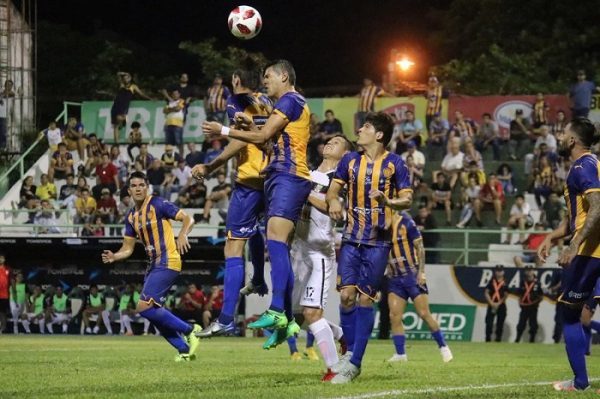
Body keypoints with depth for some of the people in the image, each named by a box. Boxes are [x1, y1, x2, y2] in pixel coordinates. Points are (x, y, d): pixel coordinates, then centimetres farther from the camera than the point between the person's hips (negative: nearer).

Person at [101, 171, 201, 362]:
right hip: (153, 265, 9)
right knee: (155, 313, 8)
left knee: (144, 307, -17)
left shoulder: (158, 204, -9)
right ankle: (184, 349, 16)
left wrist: (182, 235, -32)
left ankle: (190, 331, -8)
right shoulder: (131, 217, 12)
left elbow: (187, 219, -12)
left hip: (167, 263, -9)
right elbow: (127, 248, 14)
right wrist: (114, 257, -7)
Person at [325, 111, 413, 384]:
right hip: (352, 238, 3)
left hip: (378, 241, -3)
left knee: (365, 299, -5)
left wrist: (388, 202, -23)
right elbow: (333, 188, 14)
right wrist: (333, 201, -10)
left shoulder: (394, 164, -3)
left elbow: (407, 199, -2)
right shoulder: (350, 160, 7)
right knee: (347, 294, -6)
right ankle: (351, 352, 13)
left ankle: (354, 363, 0)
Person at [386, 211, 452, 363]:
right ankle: (400, 354, -1)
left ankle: (443, 347, 8)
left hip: (412, 275, -5)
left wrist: (421, 272, -15)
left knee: (424, 314, -5)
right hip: (394, 278, 5)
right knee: (394, 316, -6)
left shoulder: (406, 222, -10)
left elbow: (419, 247, -9)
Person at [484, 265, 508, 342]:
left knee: (500, 324, 1)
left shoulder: (505, 283, 2)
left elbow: (505, 295, -2)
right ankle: (488, 339, -4)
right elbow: (486, 293, 1)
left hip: (501, 305, 0)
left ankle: (498, 339, 8)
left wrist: (498, 304, -13)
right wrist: (491, 303, -11)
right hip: (491, 305, 0)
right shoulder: (491, 282, 5)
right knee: (489, 322, -7)